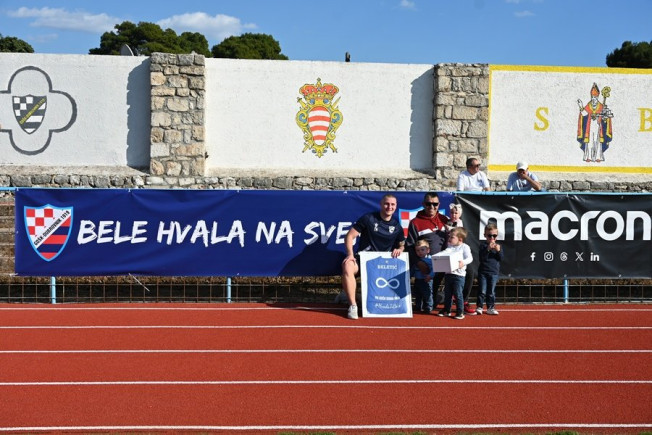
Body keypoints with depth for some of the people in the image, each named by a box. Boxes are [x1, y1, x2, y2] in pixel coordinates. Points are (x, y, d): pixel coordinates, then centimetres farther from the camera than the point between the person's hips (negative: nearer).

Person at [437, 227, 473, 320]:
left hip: (458, 274, -6)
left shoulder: (465, 247, -4)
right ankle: (446, 310, 26)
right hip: (448, 273, 6)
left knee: (458, 294, -5)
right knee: (447, 293, 14)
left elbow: (470, 258, -11)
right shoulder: (449, 247, 13)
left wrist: (463, 263, -27)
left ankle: (460, 312, 3)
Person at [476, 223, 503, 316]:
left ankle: (490, 307, 15)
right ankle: (479, 307, 9)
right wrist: (488, 249, -25)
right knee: (482, 291, 0)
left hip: (494, 273, 2)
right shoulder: (483, 245, -3)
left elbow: (501, 259, -3)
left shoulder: (498, 246, 5)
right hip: (483, 272, -2)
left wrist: (498, 251, -20)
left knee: (491, 292, 8)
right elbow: (481, 258, -13)